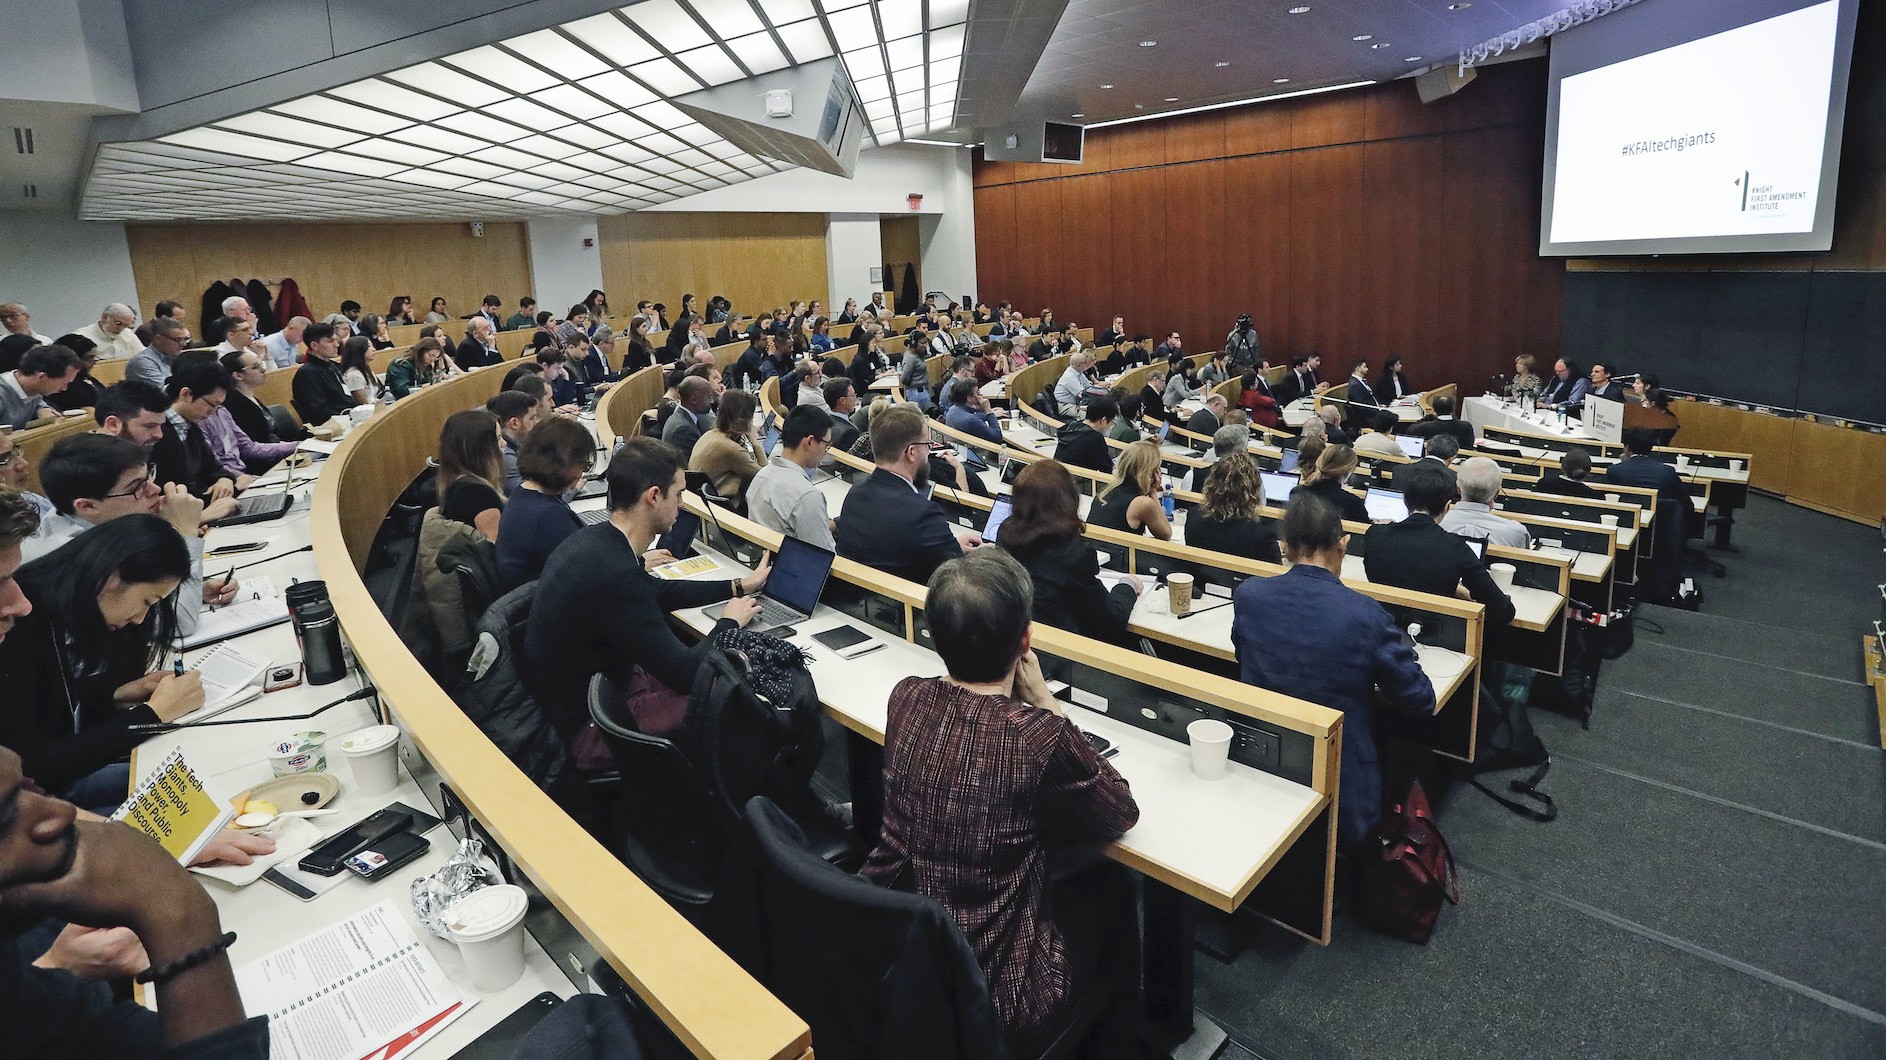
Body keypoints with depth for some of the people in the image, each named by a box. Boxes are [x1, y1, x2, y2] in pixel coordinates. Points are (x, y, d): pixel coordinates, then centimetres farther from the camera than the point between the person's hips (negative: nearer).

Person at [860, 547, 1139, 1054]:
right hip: (997, 1000, -5)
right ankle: (1113, 1042, 45)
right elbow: (1122, 815, -6)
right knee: (1108, 885, 22)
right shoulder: (1040, 736, -26)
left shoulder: (905, 698, -10)